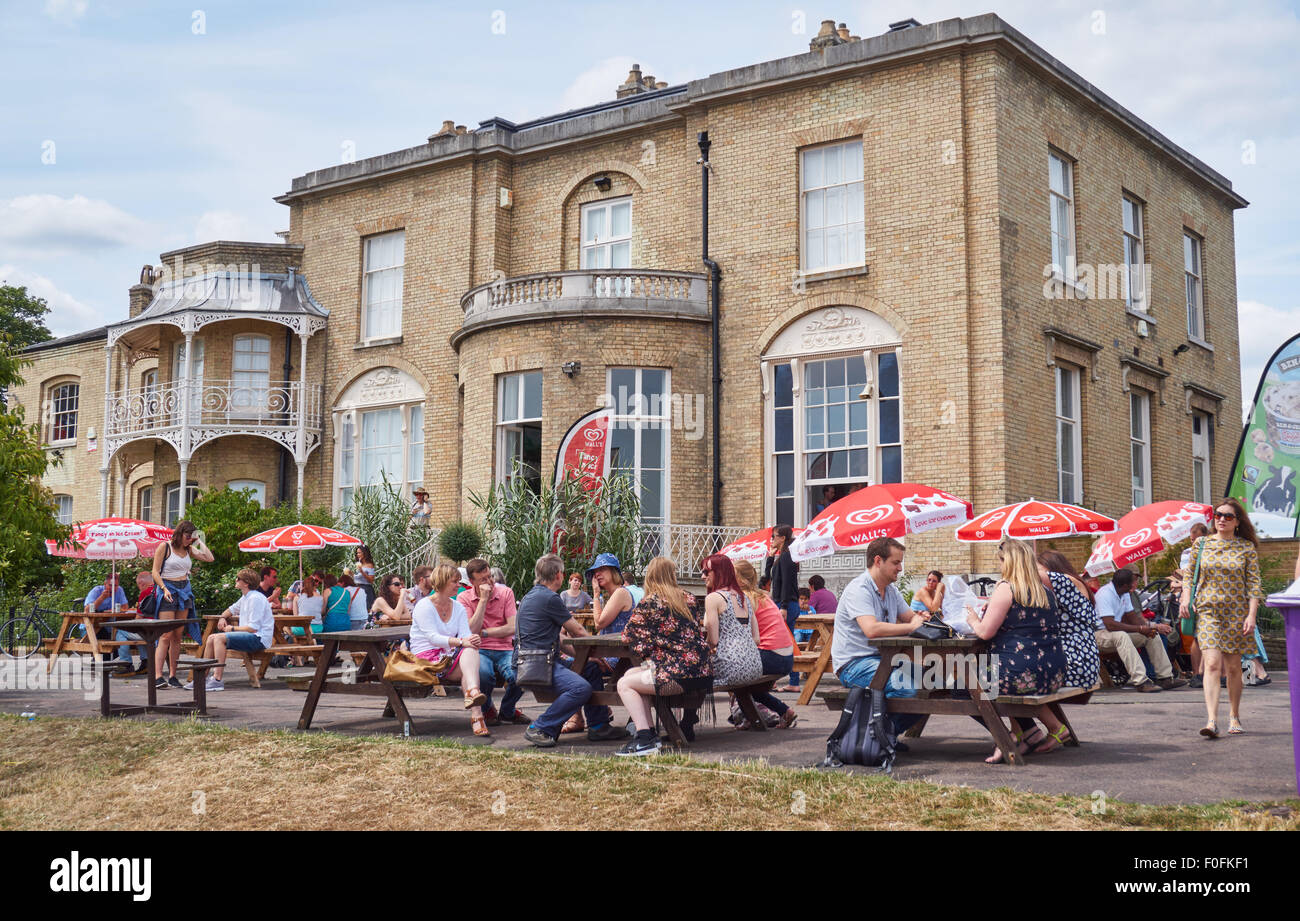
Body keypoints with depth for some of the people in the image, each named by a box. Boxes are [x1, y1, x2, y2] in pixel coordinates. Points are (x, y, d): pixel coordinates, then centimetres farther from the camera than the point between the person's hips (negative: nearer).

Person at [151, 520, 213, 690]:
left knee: (177, 636, 5)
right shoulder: (164, 547, -2)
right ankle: (157, 677, -19)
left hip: (184, 591, 6)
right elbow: (155, 572, -5)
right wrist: (164, 589, -17)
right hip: (168, 590, -6)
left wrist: (199, 541, 6)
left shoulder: (189, 550, 14)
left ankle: (173, 676, 9)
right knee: (166, 635, -14)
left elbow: (209, 558, 2)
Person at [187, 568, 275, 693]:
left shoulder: (255, 598, -15)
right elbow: (232, 609, 35)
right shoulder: (245, 597, 16)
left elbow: (253, 628, -21)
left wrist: (233, 628, -8)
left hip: (259, 639, -10)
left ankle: (217, 680, -26)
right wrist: (222, 617, 13)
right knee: (211, 638, 6)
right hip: (248, 636, 10)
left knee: (220, 638, -25)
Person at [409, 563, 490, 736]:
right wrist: (460, 641, -30)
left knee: (470, 649, -31)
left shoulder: (458, 607, 15)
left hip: (449, 655, 5)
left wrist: (473, 640, -25)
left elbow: (466, 634, 1)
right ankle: (476, 715, -43)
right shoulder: (424, 606, -4)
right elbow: (432, 637, -17)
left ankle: (472, 693, -52)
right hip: (426, 656, -5)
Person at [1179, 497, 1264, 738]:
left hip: (1237, 613, 0)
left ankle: (1234, 718, 23)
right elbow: (1190, 575, 13)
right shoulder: (1201, 544, 6)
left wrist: (1251, 615, -8)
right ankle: (1212, 720, -22)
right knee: (1212, 664, -14)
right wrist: (1185, 598, -4)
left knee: (1234, 667, 6)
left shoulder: (1247, 547, 3)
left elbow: (1253, 584, 0)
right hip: (1208, 610, 0)